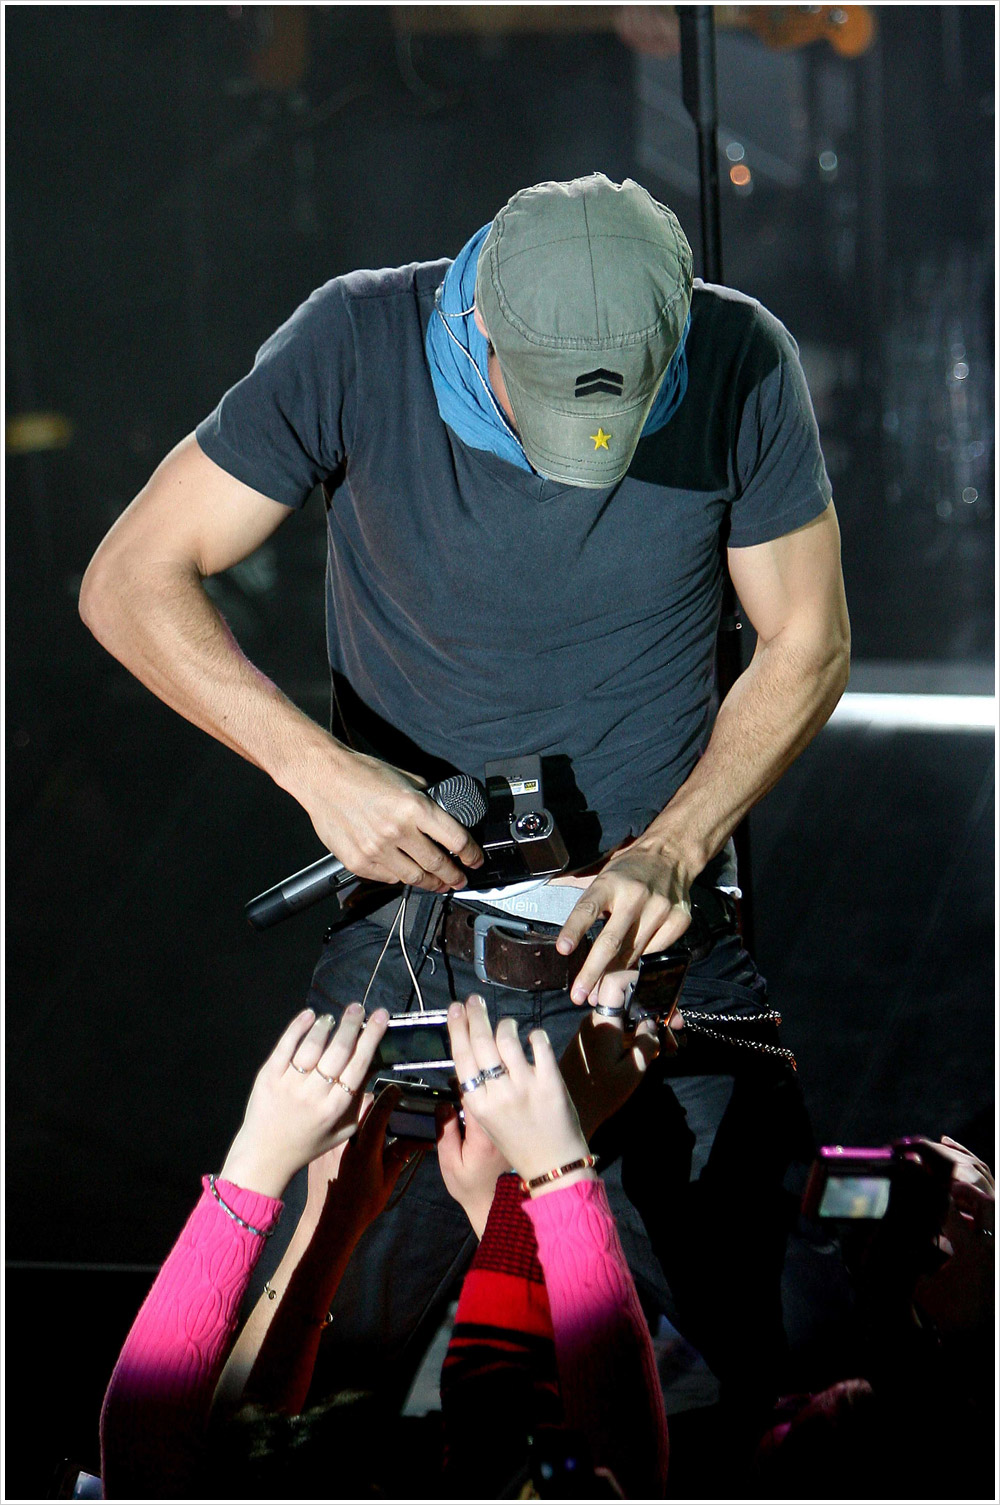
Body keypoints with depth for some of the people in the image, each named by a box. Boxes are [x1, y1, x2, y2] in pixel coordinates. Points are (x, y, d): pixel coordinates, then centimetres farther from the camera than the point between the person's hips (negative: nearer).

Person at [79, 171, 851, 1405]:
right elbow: (132, 582, -11)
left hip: (656, 942, 1)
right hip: (412, 952, -1)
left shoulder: (742, 364, -10)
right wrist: (317, 766, -24)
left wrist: (671, 849, -13)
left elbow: (809, 644, 1)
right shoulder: (357, 345, -15)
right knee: (363, 1343, 2)